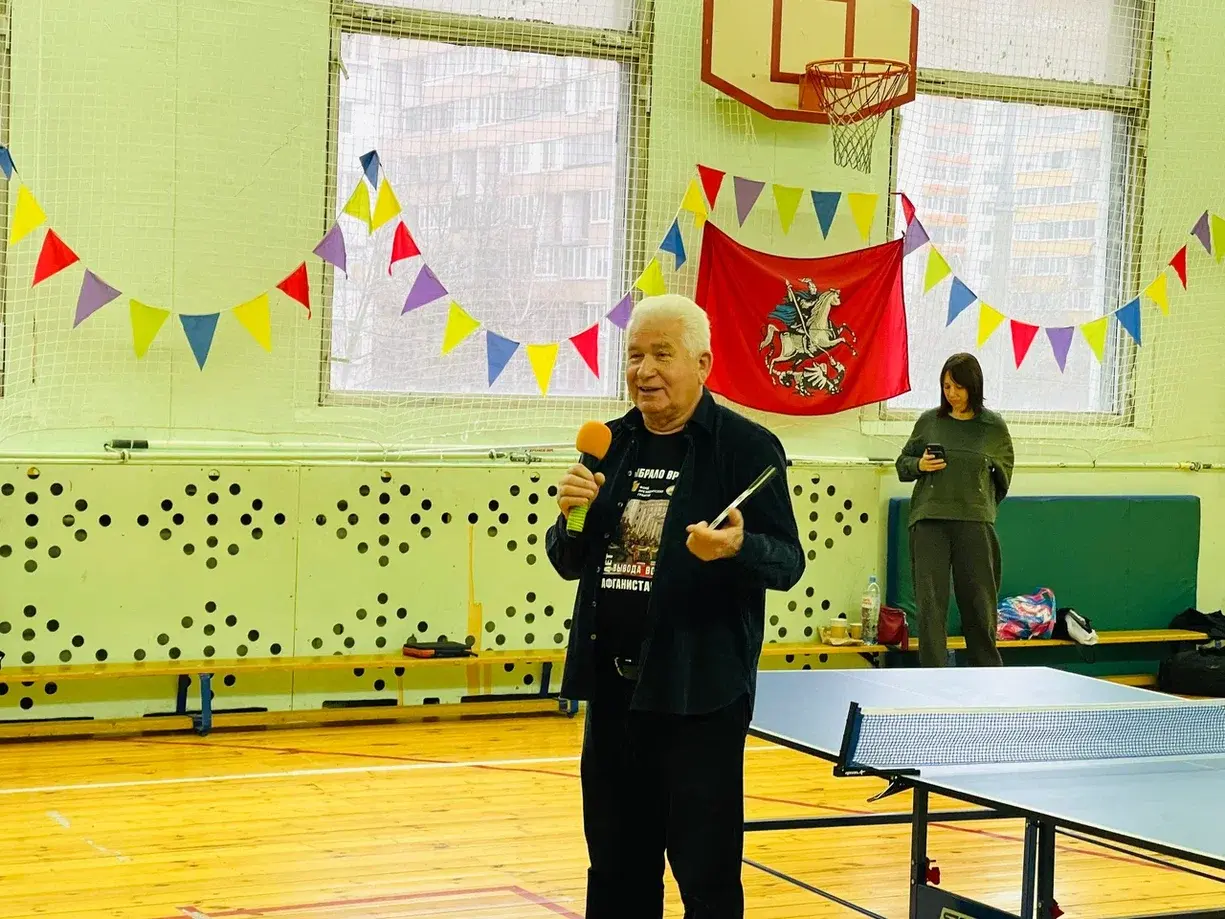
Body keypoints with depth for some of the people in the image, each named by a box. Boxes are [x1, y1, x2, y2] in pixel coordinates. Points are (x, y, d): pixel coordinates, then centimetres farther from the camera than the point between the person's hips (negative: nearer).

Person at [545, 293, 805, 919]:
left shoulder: (747, 445, -6)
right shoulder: (609, 445, 11)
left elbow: (788, 561, -7)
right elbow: (570, 564, 16)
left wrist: (737, 547, -28)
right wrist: (572, 514, -6)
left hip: (699, 694, -6)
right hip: (612, 687, 6)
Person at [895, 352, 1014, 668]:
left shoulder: (994, 427, 4)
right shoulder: (929, 422, 6)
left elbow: (1003, 475, 15)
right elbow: (903, 464, 15)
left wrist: (982, 507, 11)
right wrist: (919, 465, -5)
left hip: (975, 524, -1)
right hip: (929, 523, 1)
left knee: (978, 602, 6)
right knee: (930, 603, -2)